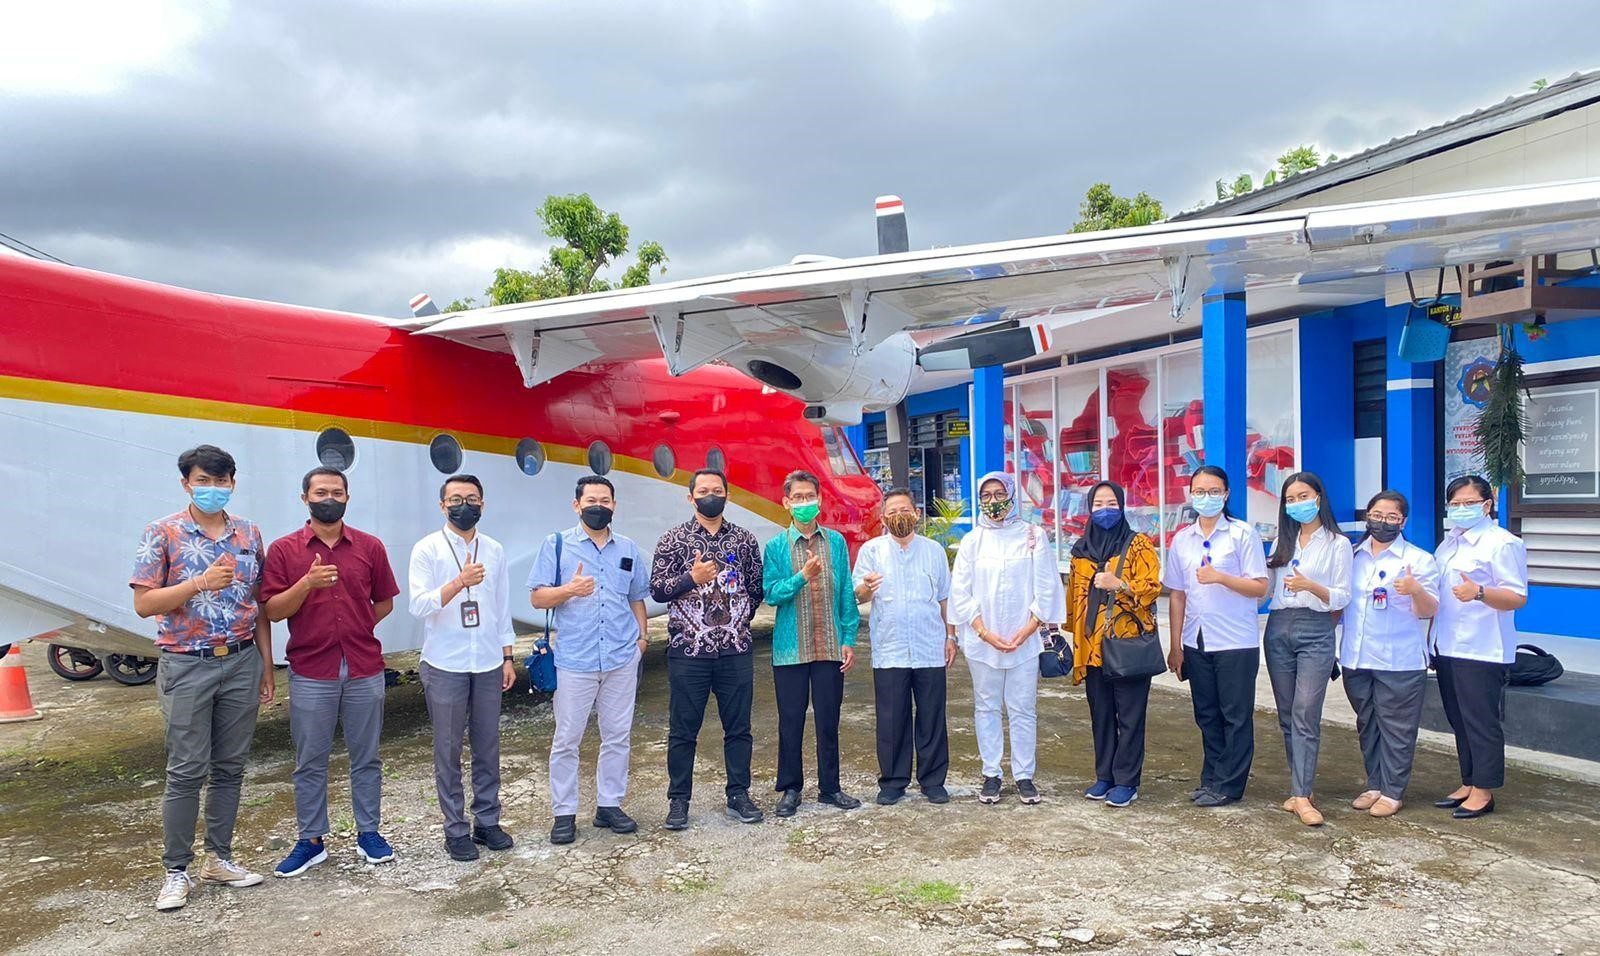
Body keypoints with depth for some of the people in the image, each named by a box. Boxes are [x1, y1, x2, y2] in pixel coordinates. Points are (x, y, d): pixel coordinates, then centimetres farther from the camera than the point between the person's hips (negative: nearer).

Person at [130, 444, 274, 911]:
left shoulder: (249, 534, 7)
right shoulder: (163, 533, -4)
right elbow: (143, 603, -9)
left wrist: (266, 666, 9)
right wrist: (202, 582, -22)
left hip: (242, 663, 4)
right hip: (187, 666, -3)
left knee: (230, 767, 10)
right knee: (186, 771, 0)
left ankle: (219, 858, 23)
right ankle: (176, 870, 13)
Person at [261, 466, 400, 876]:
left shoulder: (370, 547, 3)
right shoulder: (284, 549, 0)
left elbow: (384, 602, 12)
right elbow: (273, 611, -5)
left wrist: (354, 629, 2)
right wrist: (307, 583, -20)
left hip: (364, 670, 1)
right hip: (310, 674, -1)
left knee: (366, 757, 11)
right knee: (310, 762, 8)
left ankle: (368, 833, 24)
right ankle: (311, 841, 21)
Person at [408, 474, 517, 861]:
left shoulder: (494, 550, 7)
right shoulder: (428, 549, -4)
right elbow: (418, 605, -15)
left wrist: (508, 658, 9)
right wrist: (459, 583, -29)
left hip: (488, 664, 3)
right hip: (445, 666, -3)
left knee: (488, 746, 10)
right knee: (448, 750, 5)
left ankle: (487, 820, 23)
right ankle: (455, 830, 16)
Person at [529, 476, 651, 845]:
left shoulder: (628, 549, 11)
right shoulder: (557, 545, 0)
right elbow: (537, 597, -3)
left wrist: (643, 635, 7)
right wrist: (569, 590, -20)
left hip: (622, 659, 3)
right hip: (574, 660, -3)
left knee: (617, 736, 10)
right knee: (567, 739, 2)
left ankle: (609, 804, 22)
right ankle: (564, 812, 13)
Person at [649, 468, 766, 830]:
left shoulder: (745, 540, 8)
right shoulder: (673, 539, 1)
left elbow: (757, 589, 14)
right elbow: (657, 589, -4)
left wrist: (737, 621, 9)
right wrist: (691, 577, -18)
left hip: (735, 651, 2)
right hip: (687, 650, -2)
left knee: (738, 727, 9)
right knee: (683, 730, 5)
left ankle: (739, 795, 22)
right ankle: (678, 800, 17)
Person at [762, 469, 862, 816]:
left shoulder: (836, 542, 5)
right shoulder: (776, 547, 0)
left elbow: (846, 593, 5)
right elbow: (771, 593, -7)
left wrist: (849, 639, 1)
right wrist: (802, 576, -22)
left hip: (830, 647, 1)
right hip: (791, 649, -1)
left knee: (829, 720, 9)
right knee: (791, 721, 7)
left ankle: (830, 787, 22)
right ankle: (790, 789, 20)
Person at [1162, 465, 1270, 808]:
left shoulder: (1243, 534, -6)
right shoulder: (1182, 540, 8)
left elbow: (1260, 588, -9)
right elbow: (1176, 595, 10)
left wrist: (1220, 577, -23)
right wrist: (1175, 646, 7)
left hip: (1236, 642, -4)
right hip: (1196, 643, 5)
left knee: (1236, 715, 3)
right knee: (1207, 715, 13)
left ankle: (1229, 785, 13)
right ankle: (1211, 779, 25)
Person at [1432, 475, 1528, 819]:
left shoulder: (1502, 543, -10)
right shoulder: (1449, 544, 15)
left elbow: (1517, 597, -17)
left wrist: (1479, 592, -34)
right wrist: (1431, 638, 20)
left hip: (1483, 652, -8)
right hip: (1449, 648, 8)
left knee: (1482, 723, -1)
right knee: (1459, 721, 14)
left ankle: (1483, 791, 9)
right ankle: (1468, 784, 24)